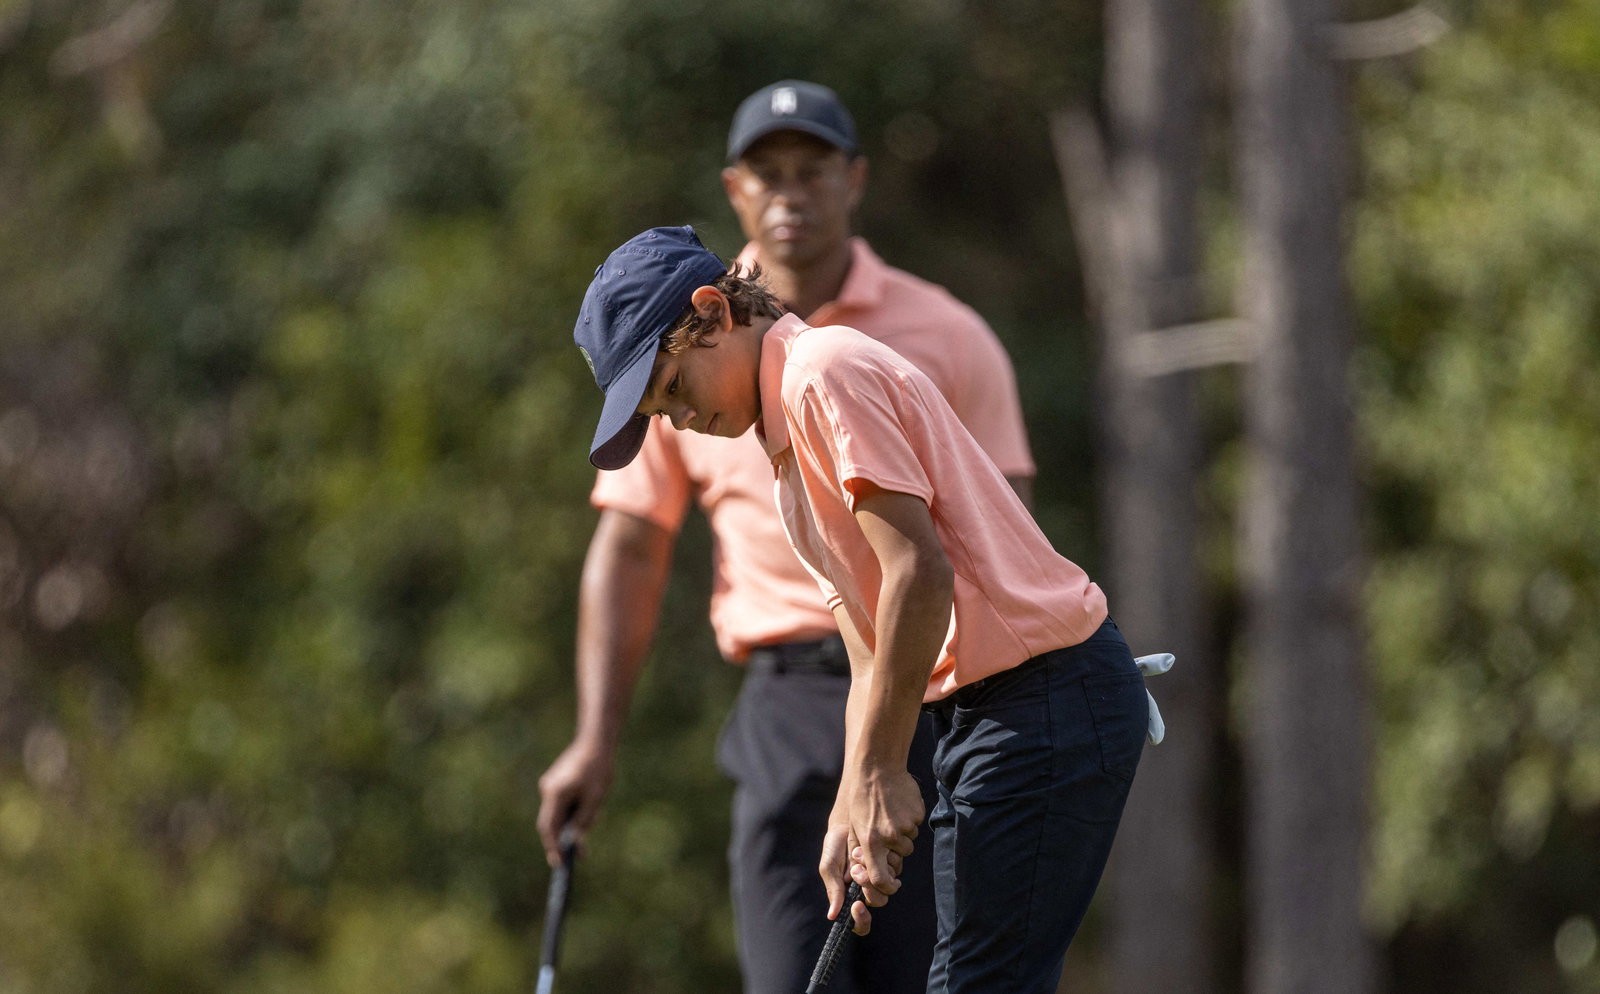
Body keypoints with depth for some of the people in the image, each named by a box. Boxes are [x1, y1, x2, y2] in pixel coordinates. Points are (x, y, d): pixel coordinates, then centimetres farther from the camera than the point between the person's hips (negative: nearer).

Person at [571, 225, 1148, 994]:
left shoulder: (827, 371, -10)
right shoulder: (785, 445, 21)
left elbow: (920, 571, -20)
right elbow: (872, 660, 20)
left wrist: (878, 774, -18)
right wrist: (851, 814, 7)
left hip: (1051, 694, -10)